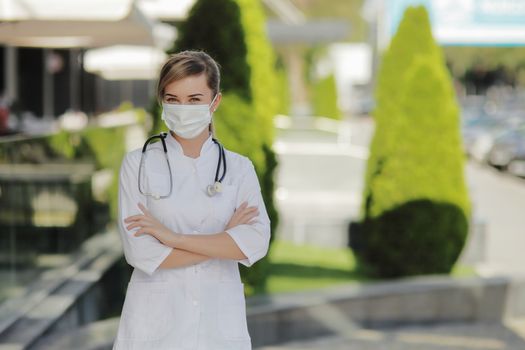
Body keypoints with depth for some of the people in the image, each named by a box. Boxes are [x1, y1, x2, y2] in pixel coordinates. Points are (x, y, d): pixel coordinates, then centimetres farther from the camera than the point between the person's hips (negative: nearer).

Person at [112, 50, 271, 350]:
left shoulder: (240, 168, 4)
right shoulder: (138, 164, 0)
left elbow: (256, 244, -11)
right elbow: (141, 252, -10)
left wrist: (173, 237, -14)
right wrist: (224, 239, -8)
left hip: (220, 324, 1)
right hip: (156, 323, -1)